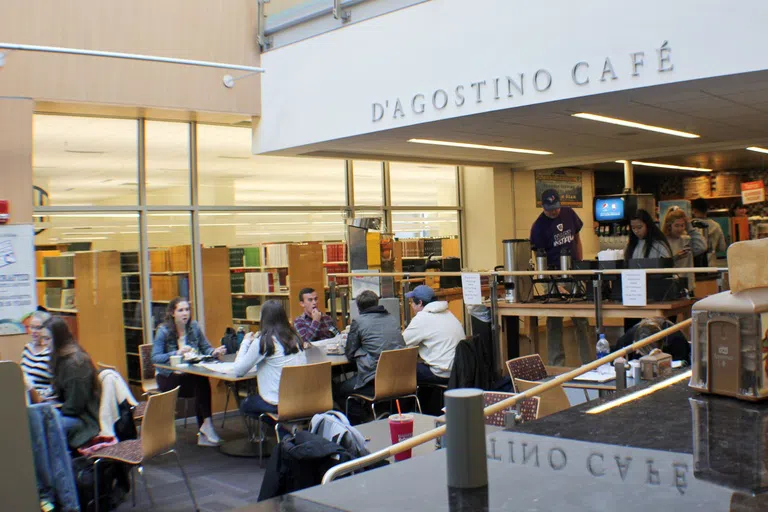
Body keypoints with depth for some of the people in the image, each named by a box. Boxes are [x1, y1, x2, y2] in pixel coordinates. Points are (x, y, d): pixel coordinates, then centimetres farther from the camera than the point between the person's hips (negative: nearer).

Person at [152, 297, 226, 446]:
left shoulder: (194, 327, 5)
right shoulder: (163, 331, -7)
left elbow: (206, 348, 7)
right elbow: (155, 358, -16)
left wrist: (214, 352, -16)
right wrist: (177, 353, -29)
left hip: (190, 374, 3)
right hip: (168, 377, -3)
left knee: (202, 381, -31)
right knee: (200, 382, -31)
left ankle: (203, 433, -29)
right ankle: (206, 424, -26)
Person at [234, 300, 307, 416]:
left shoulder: (263, 342, -13)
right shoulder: (295, 337, 3)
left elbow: (238, 371, -6)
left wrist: (246, 342, 8)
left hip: (278, 404, -6)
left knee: (245, 404, 24)